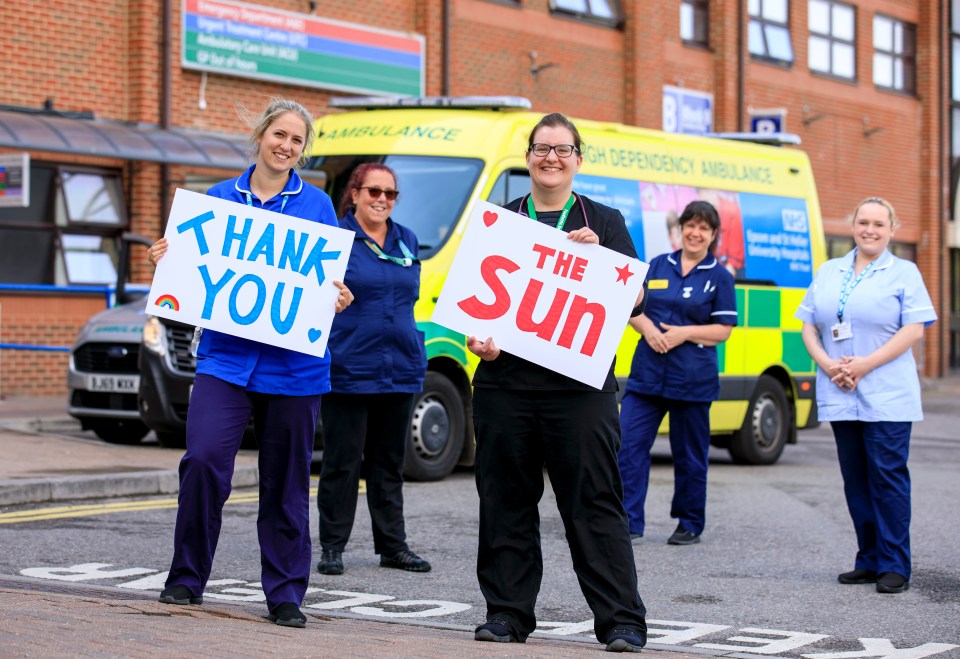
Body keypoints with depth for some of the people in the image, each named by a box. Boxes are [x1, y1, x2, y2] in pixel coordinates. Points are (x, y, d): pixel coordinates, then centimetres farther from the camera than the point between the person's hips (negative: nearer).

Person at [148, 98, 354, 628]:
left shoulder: (317, 206, 7)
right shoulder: (219, 198, 10)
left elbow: (329, 281, 9)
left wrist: (338, 300, -12)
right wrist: (167, 261, -5)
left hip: (293, 362, 0)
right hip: (226, 355, 0)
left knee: (286, 481, 5)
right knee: (204, 459, -16)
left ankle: (285, 593, 16)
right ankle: (187, 578, 1)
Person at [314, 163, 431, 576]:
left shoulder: (406, 241, 13)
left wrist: (413, 350, 16)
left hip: (401, 369, 5)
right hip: (348, 368, -5)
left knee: (390, 463, 12)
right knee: (342, 461, 0)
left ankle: (393, 545, 19)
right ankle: (332, 546, 8)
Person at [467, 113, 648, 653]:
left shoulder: (604, 221, 10)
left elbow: (634, 300, 3)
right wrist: (478, 338, -6)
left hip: (580, 384, -2)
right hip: (505, 381, 2)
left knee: (595, 504, -4)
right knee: (507, 501, 6)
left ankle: (622, 621, -1)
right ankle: (508, 613, 15)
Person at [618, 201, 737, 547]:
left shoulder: (719, 277, 3)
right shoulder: (657, 266, 11)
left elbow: (723, 330, -1)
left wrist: (682, 333, -14)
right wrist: (648, 328, -10)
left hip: (692, 380, -3)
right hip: (646, 373, 3)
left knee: (689, 456, 6)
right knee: (629, 445, -6)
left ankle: (690, 524, 19)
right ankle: (628, 522, -3)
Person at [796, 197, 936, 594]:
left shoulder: (904, 274, 3)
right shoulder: (828, 273, 16)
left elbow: (914, 329, -7)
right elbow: (809, 325, 13)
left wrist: (865, 364, -14)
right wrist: (827, 364, -5)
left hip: (887, 397, -4)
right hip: (840, 396, 5)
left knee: (888, 475, -8)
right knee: (855, 478, 7)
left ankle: (894, 566, -4)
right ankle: (869, 560, 14)